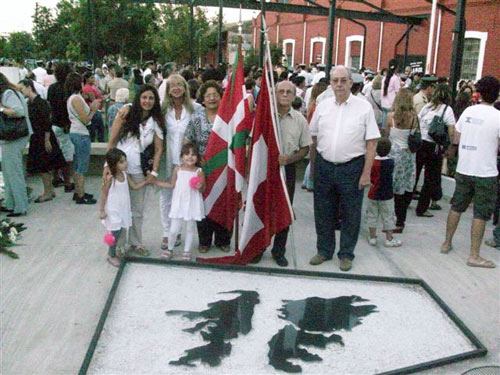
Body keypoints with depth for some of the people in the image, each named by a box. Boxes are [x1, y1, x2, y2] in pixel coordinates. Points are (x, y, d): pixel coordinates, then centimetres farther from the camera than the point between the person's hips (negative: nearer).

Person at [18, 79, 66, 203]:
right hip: (36, 138, 8)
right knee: (44, 167, 13)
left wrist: (47, 140, -19)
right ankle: (50, 190, 24)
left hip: (43, 138, -8)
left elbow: (47, 123, -19)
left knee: (42, 167, -2)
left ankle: (47, 193, 8)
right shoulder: (30, 103, 9)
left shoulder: (40, 103, -16)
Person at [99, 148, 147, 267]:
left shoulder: (125, 175, -2)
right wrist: (101, 210, -10)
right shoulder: (110, 178, -20)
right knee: (115, 233, 2)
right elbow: (104, 194, -13)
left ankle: (113, 252, 31)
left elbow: (135, 186, 9)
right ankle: (111, 256, 22)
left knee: (121, 232, 12)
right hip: (113, 211, -6)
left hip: (124, 209, 6)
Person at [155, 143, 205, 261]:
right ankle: (170, 249, 28)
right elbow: (172, 185, 9)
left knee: (190, 229, 13)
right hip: (179, 204, 1)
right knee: (173, 230, 2)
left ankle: (187, 251, 30)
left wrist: (200, 187, -21)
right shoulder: (177, 169, -3)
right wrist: (155, 182, 9)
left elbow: (203, 189, 2)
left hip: (193, 204, -1)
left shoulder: (199, 172, -8)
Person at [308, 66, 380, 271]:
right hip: (324, 166, 3)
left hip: (352, 167, -3)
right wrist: (313, 167, 9)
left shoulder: (364, 107, -4)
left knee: (350, 214, 7)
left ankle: (346, 254, 23)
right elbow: (313, 139, 11)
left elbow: (371, 142, -6)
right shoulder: (323, 106, 6)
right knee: (323, 212, 12)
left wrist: (366, 173, -10)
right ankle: (324, 250, 29)